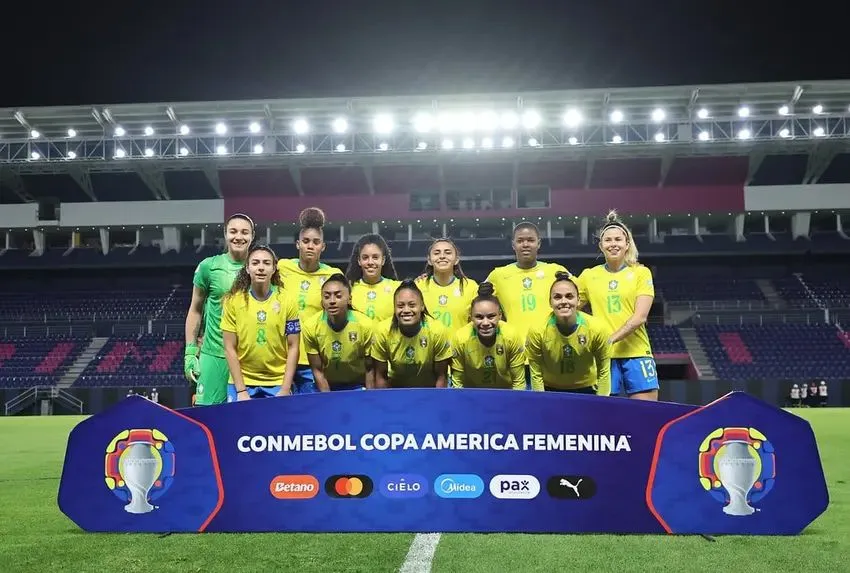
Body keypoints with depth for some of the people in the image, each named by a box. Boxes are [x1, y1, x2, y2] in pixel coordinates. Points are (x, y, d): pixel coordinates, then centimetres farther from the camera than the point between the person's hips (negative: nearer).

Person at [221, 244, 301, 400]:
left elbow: (293, 347, -1)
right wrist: (241, 390, -7)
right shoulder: (233, 300, -2)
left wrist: (285, 390, -7)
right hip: (242, 382, 0)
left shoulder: (287, 301, -2)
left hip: (278, 383, 0)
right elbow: (230, 348, -2)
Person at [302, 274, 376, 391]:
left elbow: (369, 369, -7)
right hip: (326, 387, 1)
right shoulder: (310, 326, -14)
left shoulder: (365, 325, -16)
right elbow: (317, 370, -7)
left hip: (358, 387, -1)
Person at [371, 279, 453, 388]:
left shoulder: (437, 331, -25)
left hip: (430, 390, -1)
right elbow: (381, 376, -12)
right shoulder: (383, 331, -23)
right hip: (396, 388, 1)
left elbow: (441, 376, -15)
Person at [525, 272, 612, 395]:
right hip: (550, 390, 0)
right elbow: (536, 375, -12)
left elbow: (604, 372, -9)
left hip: (586, 389, 1)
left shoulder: (597, 329, -19)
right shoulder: (536, 331, -21)